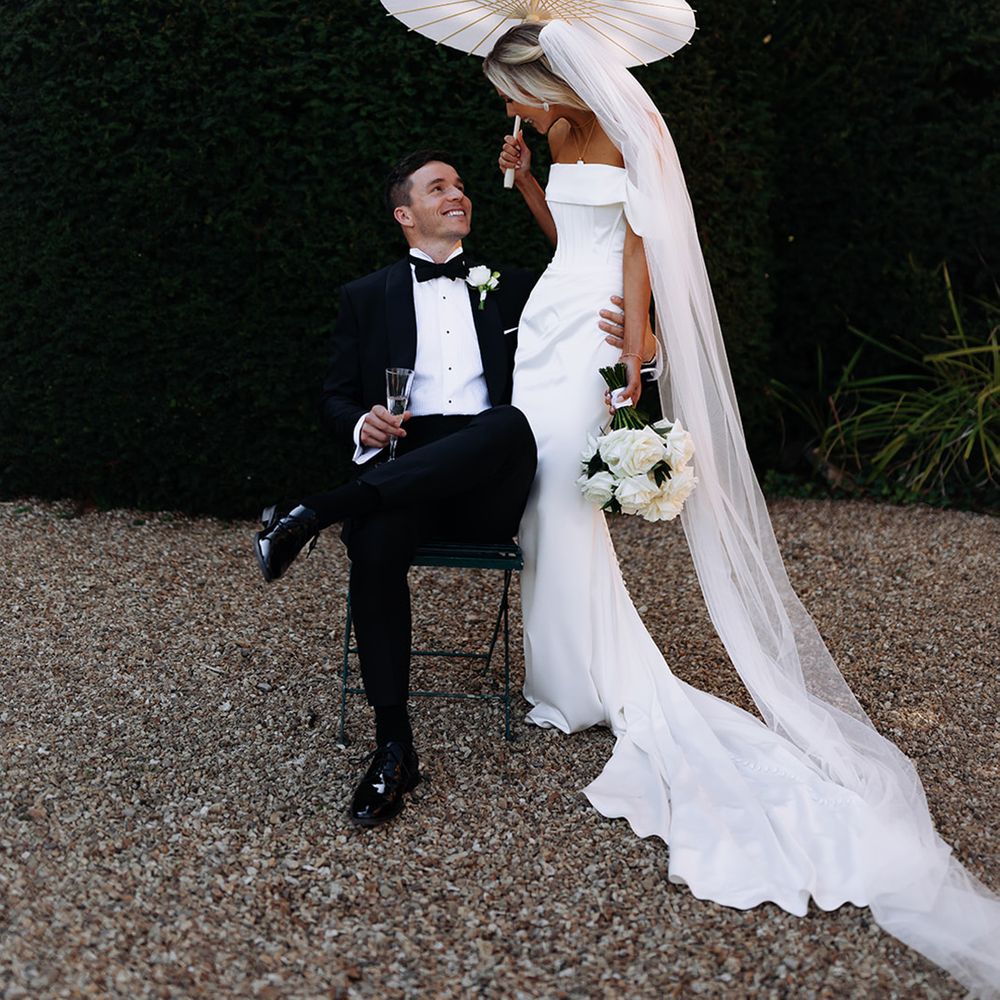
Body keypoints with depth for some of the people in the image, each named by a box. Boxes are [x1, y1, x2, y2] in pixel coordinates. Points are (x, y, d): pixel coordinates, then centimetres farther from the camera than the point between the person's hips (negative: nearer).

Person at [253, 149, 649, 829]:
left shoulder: (515, 286, 23)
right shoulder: (366, 297, 21)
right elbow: (337, 396, 17)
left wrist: (623, 339, -7)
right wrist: (361, 423, -8)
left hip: (488, 482, 0)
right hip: (400, 467, 0)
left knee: (511, 423, -36)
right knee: (376, 545, -34)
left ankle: (316, 515, -34)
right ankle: (395, 749, -27)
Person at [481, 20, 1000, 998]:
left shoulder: (626, 134, -9)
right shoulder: (561, 139, 16)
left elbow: (639, 251, -14)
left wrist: (630, 365, -20)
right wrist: (524, 179, 10)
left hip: (593, 331, -9)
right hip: (547, 320, 9)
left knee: (570, 503, -10)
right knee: (547, 500, 8)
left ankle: (620, 693, 0)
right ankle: (565, 675, 17)